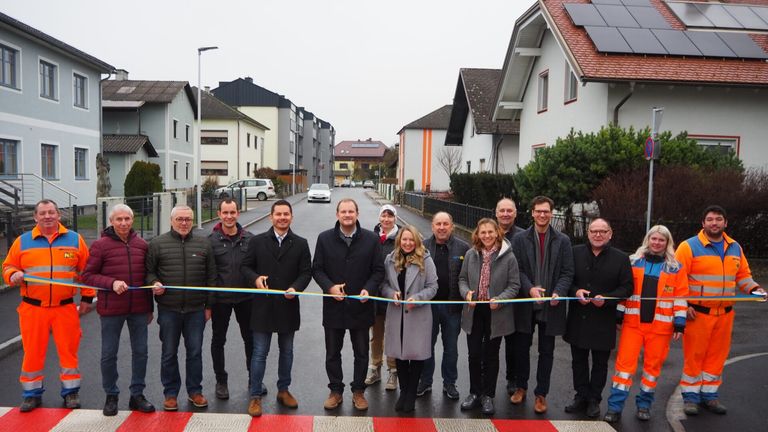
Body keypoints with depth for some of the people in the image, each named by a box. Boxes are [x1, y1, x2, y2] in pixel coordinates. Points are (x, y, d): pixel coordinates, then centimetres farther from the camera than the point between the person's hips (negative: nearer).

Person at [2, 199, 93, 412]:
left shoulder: (74, 239, 4)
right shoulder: (22, 241, 5)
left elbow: (86, 270, 7)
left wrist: (87, 297, 3)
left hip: (65, 308, 0)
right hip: (32, 308, 1)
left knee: (68, 350, 4)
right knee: (33, 352, 6)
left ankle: (71, 392, 17)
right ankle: (32, 394, 22)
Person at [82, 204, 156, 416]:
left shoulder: (142, 245, 6)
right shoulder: (100, 245, -4)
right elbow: (87, 275, -4)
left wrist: (150, 308, 15)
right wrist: (112, 283, -21)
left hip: (139, 309, 3)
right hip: (111, 310, -3)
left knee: (140, 352, 9)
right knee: (109, 354, 8)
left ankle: (137, 394, 23)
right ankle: (111, 396, 25)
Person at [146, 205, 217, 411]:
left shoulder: (204, 244, 5)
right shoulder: (157, 243, 1)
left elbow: (211, 276, 7)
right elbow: (149, 271, 6)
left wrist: (209, 305, 5)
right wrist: (154, 283, -15)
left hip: (196, 310, 1)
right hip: (168, 309, -1)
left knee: (195, 351, 10)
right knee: (169, 353, 9)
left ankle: (195, 391, 25)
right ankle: (171, 393, 23)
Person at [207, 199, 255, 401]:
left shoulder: (249, 238, -1)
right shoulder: (211, 240, -7)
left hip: (246, 297, 2)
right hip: (220, 299, -1)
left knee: (250, 338, 12)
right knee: (218, 340, 11)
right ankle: (221, 381, 27)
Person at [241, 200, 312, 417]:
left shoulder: (300, 244, 2)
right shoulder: (257, 241, 1)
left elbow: (306, 272, 1)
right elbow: (246, 266, 5)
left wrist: (295, 288, -17)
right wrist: (255, 278, -15)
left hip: (288, 306, 2)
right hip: (263, 306, -1)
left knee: (287, 351, 15)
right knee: (260, 352, 3)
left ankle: (283, 390, 31)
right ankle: (255, 396, 13)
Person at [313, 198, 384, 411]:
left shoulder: (371, 239, -3)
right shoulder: (324, 238, -2)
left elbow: (378, 270, 0)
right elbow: (317, 269, 0)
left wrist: (368, 289, -16)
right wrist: (329, 287, -16)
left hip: (360, 306, 0)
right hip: (333, 306, 0)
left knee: (361, 353, 12)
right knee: (332, 353, 12)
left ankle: (358, 391, 29)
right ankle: (336, 391, 29)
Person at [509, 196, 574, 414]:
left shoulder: (563, 240, 2)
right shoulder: (520, 238, 0)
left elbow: (567, 273, 0)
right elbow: (517, 269, -4)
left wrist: (558, 293, -17)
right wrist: (530, 289, -19)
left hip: (551, 305, 0)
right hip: (525, 303, 0)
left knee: (546, 351, 9)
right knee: (522, 348, 12)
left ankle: (541, 394, 21)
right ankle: (520, 387, 30)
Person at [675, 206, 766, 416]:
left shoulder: (735, 248, 10)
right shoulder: (689, 246, -8)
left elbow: (743, 275, 19)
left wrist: (753, 288, -1)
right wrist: (683, 305, -15)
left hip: (725, 313, 5)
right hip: (697, 313, -5)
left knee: (717, 355, 12)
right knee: (694, 355, 1)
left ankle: (709, 394, 25)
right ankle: (690, 396, 13)